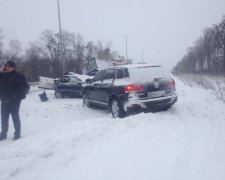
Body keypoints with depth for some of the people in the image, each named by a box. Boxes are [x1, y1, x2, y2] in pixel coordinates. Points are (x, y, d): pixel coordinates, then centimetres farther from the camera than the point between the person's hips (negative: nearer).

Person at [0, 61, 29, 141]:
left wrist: (15, 95, -19)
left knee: (15, 117, 2)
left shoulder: (19, 76, -6)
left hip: (14, 101, -5)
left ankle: (17, 134, 14)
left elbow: (25, 87, -13)